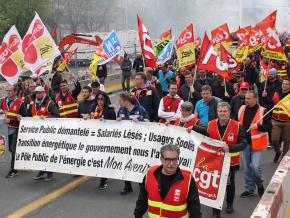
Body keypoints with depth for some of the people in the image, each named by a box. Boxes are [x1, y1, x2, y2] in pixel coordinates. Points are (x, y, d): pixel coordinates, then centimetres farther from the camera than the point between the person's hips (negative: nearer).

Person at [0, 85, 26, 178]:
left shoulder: (20, 103, -12)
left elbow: (23, 118, -15)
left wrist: (10, 121, -20)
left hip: (16, 129, -6)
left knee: (14, 149, -6)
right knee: (10, 149, 13)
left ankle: (13, 170, 2)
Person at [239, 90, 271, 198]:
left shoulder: (262, 111, -10)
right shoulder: (242, 109, 5)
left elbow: (269, 127, -10)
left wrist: (258, 126, -25)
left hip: (257, 143, -5)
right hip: (244, 143, 5)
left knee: (255, 166, -11)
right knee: (247, 168, 11)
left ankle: (259, 184, 19)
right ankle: (249, 189, 25)